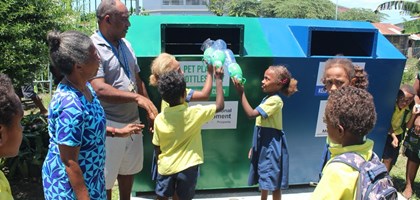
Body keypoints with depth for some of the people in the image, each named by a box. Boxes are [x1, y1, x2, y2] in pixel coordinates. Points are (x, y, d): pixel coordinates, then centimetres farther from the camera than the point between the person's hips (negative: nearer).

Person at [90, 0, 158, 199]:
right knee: (105, 178, 10)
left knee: (129, 169, 24)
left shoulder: (125, 44, 7)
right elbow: (99, 90, -26)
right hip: (109, 125, -7)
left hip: (132, 120, 8)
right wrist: (136, 97, -29)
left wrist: (150, 110, 12)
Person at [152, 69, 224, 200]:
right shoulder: (194, 112, -17)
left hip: (165, 167, 2)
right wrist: (218, 79, 1)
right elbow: (220, 106, -6)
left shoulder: (159, 118, -9)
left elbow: (157, 148, 1)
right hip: (187, 167, -2)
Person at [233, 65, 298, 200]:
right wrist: (254, 146, 18)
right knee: (263, 180, 22)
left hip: (271, 145, -9)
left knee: (274, 183, 2)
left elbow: (251, 114, -27)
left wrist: (241, 92, -25)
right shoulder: (267, 98, 10)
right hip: (263, 145, 9)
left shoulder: (275, 100, -19)